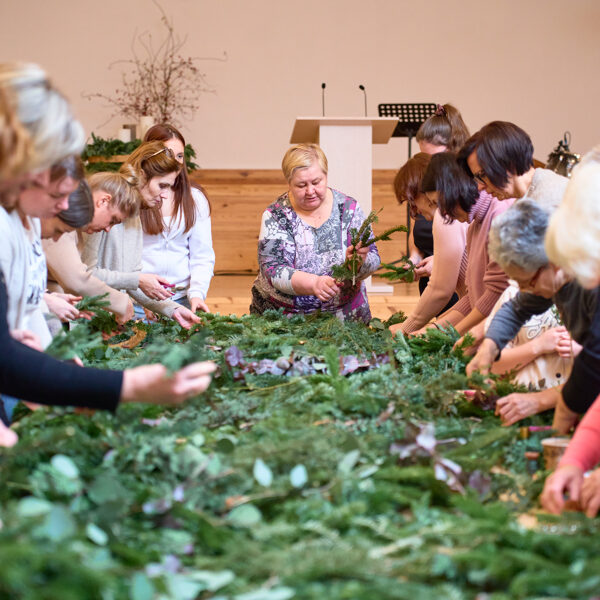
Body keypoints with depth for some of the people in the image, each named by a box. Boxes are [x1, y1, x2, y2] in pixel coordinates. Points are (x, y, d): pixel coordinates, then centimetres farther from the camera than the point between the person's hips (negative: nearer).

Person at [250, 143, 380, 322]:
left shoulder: (348, 208, 2)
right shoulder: (275, 216, -4)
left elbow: (373, 260, -2)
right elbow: (273, 270, -13)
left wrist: (359, 262, -26)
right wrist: (314, 283, -31)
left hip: (343, 313, 2)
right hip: (280, 315, -1)